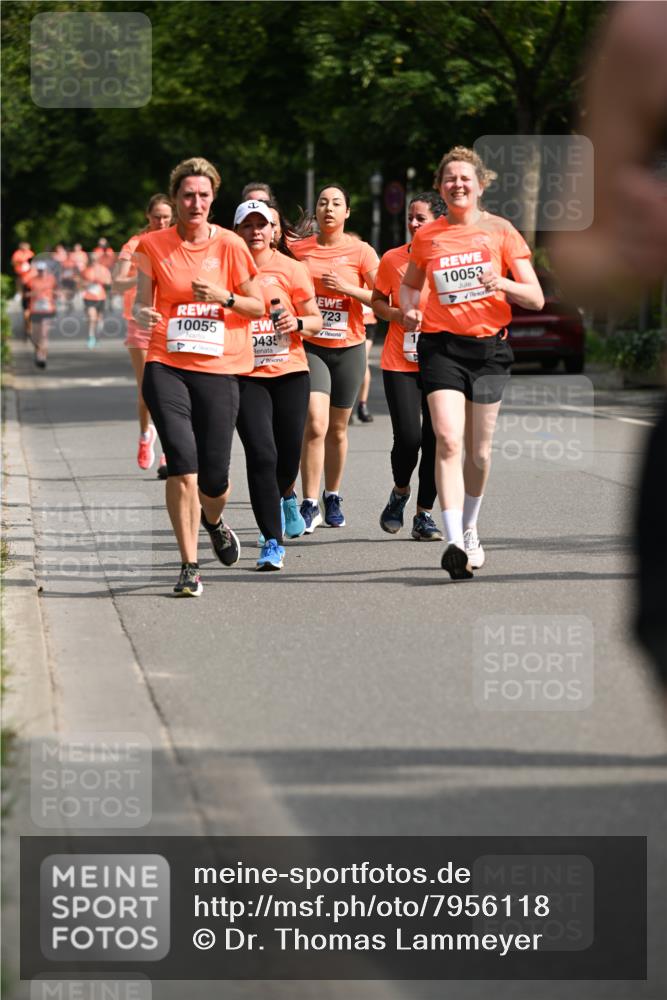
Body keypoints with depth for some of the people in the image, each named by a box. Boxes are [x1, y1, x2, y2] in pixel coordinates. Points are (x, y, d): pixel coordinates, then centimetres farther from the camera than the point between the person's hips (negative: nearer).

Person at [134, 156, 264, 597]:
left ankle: (213, 521, 38)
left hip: (219, 368, 0)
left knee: (214, 478, 0)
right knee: (182, 461, -17)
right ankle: (189, 566, -6)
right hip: (167, 366, 0)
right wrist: (143, 314, -19)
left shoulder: (230, 245, 2)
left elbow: (258, 307, 8)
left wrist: (225, 297, -11)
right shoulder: (153, 245, 3)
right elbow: (142, 303, 4)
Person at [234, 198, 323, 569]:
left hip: (290, 371, 1)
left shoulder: (291, 268, 2)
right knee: (261, 455, -14)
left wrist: (298, 323, -15)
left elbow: (316, 320, 5)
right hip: (246, 374, -1)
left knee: (288, 455, 6)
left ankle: (285, 496, 44)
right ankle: (273, 542, -9)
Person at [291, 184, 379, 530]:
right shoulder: (297, 249, 3)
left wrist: (348, 288, -16)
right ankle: (309, 505, -13)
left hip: (348, 348, 1)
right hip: (310, 346, -1)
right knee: (315, 424, -16)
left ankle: (333, 498, 27)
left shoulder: (361, 251, 0)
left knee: (337, 429, 10)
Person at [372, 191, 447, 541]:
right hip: (400, 363, -1)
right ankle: (400, 492, 18)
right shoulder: (392, 259, 2)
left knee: (436, 439, 0)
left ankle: (424, 514, 13)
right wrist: (398, 314, -8)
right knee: (408, 436, -11)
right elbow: (377, 302, 12)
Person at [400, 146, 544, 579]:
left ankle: (470, 531, 32)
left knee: (479, 450, 9)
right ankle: (455, 543, -24)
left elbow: (536, 298, -2)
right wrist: (409, 310, 1)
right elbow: (410, 283, 23)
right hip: (442, 345, 0)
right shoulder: (427, 236, 5)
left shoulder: (499, 230, 0)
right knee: (448, 441, -18)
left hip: (490, 347, 1)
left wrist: (502, 284, -22)